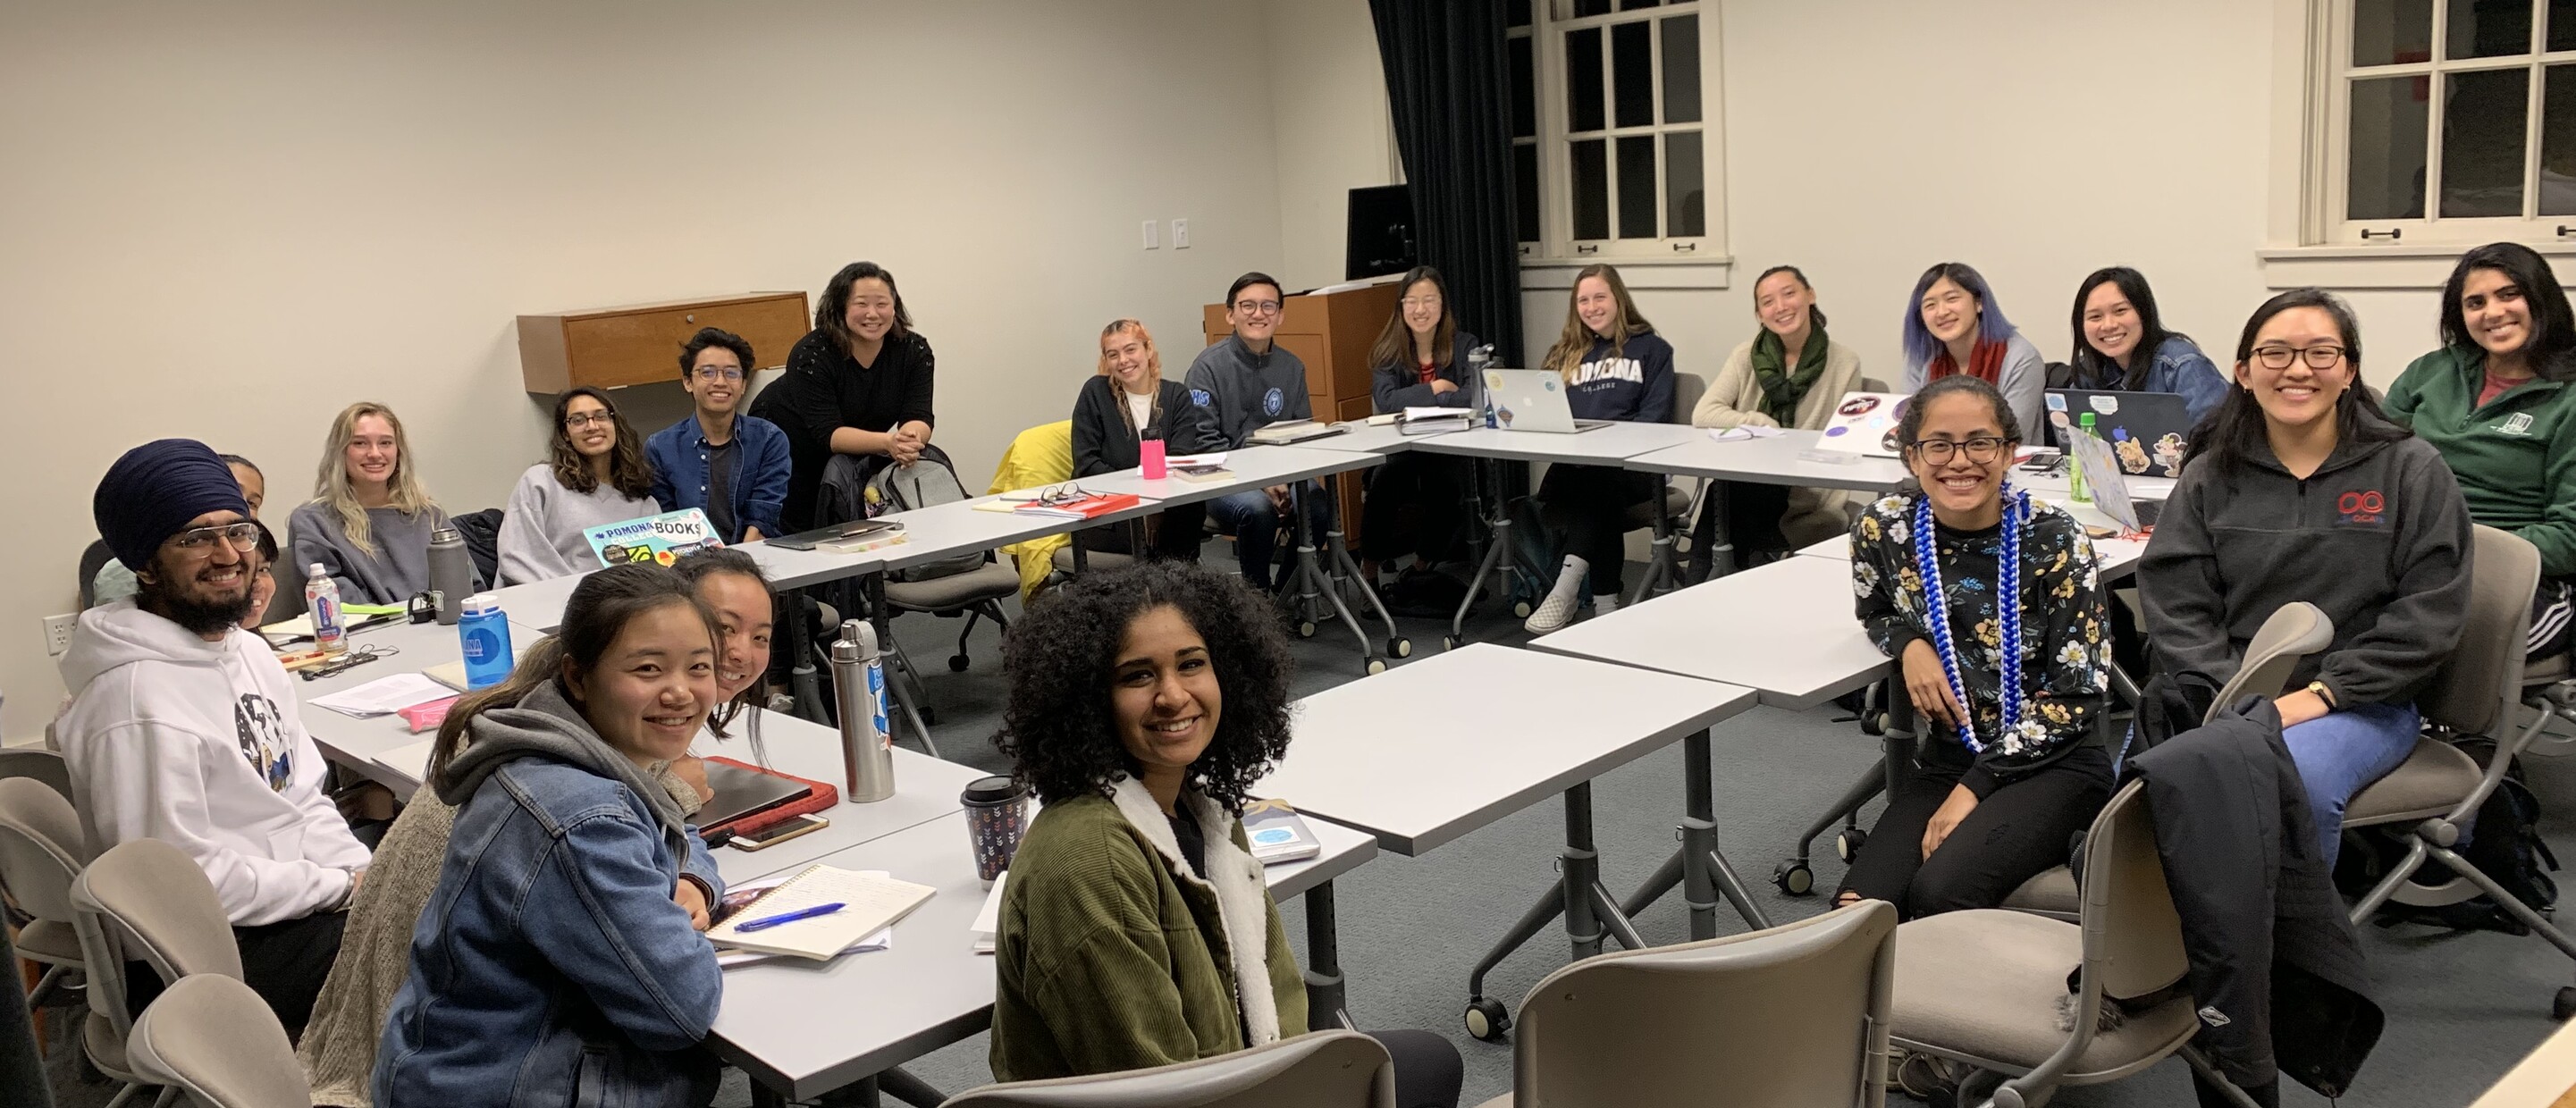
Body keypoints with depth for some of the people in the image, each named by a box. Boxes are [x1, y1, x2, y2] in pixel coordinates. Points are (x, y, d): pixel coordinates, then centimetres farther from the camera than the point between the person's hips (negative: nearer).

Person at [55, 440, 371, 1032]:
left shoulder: (250, 651, 9)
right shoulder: (140, 699, -22)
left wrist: (367, 876, -3)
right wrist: (341, 888, -15)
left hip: (290, 901, 9)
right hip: (209, 954, -9)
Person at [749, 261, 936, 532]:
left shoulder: (914, 350, -16)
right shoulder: (812, 354, -29)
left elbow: (919, 418, -23)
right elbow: (828, 433, -33)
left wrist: (911, 440, -48)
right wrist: (889, 443, -50)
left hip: (854, 456, 4)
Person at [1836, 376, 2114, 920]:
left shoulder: (2054, 541, -12)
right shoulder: (1885, 529, -4)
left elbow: (2076, 697, -11)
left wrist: (1974, 788, -17)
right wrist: (1910, 644, -7)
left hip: (2052, 764, -3)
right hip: (1946, 760, 3)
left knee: (1941, 892, -29)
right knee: (1859, 906, -23)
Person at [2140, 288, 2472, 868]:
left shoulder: (2410, 469, 5)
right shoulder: (2209, 476, 11)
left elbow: (2429, 612, -3)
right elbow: (2175, 605, 3)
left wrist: (2320, 693, -12)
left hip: (2363, 704, -1)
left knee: (2294, 776, -35)